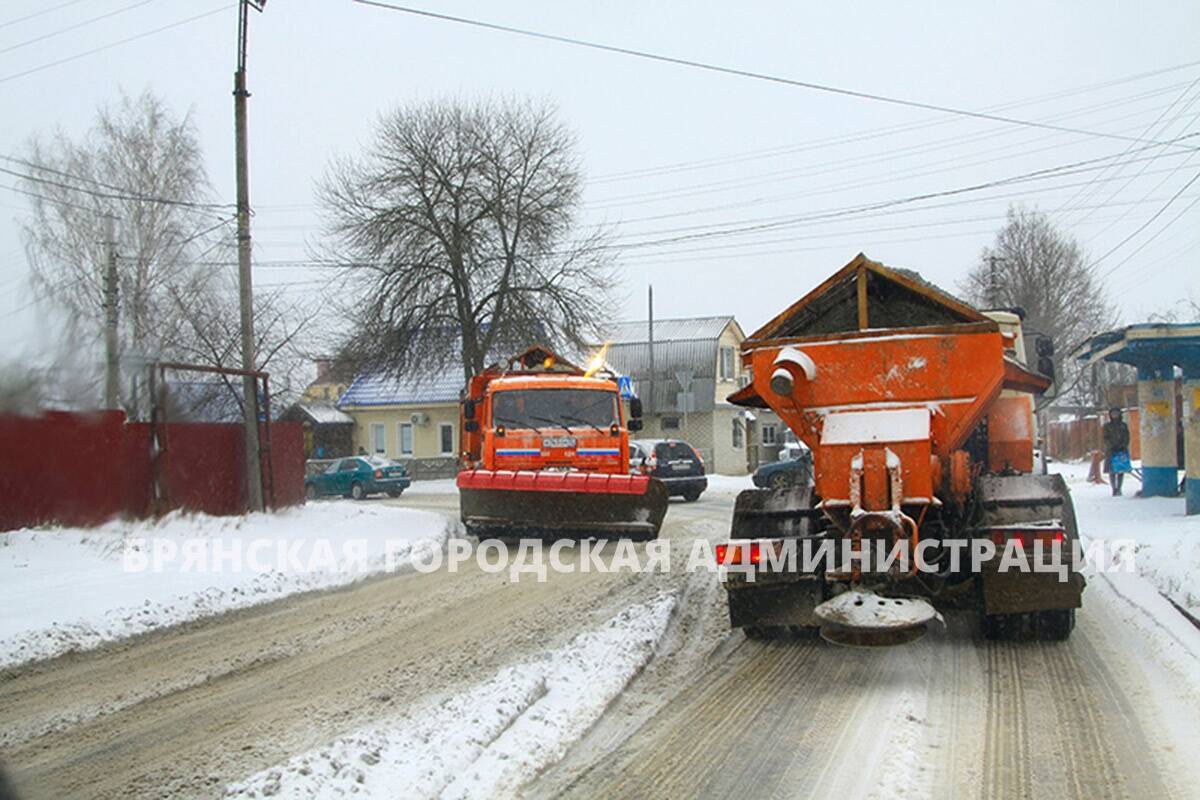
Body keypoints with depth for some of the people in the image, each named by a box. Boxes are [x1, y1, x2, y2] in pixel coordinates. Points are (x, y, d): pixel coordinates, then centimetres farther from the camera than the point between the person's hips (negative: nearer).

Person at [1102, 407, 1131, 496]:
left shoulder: (1123, 425, 11)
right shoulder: (1107, 426, 6)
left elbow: (1127, 437, 8)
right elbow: (1106, 438, 1)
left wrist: (1123, 446, -8)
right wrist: (1113, 446, -11)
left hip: (1122, 450, 2)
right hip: (1111, 451, -2)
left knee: (1121, 471, 0)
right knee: (1112, 471, -7)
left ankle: (1119, 489, 7)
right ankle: (1114, 489, -2)